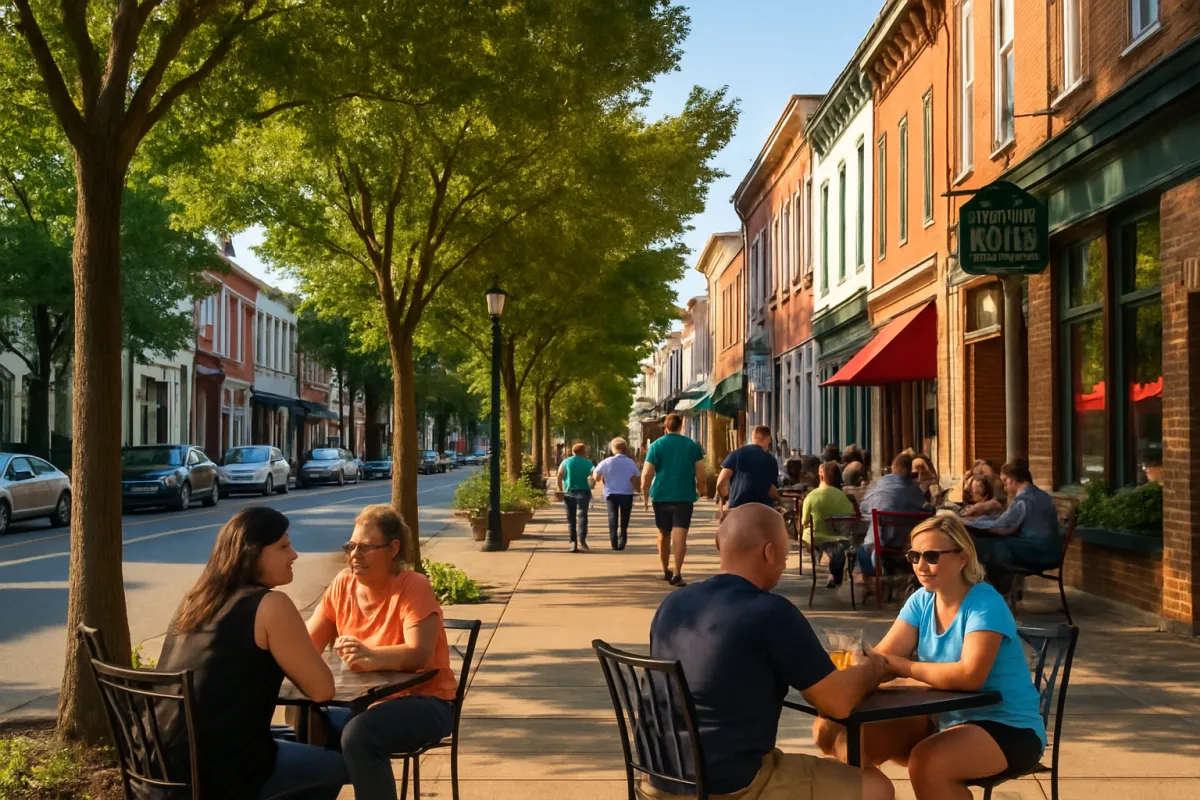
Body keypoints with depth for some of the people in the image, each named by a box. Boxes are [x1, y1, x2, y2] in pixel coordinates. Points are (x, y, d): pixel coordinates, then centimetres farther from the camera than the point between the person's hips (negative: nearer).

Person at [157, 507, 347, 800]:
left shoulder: (195, 599, 11)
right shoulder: (270, 605, -12)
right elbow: (322, 690, -8)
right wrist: (289, 660, 9)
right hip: (216, 774, -8)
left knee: (292, 740, 31)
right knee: (333, 766, 15)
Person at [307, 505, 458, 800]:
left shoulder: (413, 587, -15)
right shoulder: (341, 587, 3)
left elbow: (419, 654, -27)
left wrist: (371, 657, -45)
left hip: (423, 702, -6)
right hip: (365, 700, 6)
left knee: (359, 734, -32)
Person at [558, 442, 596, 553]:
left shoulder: (565, 463, 7)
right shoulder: (588, 463, 5)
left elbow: (559, 478, -3)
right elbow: (593, 478, 0)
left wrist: (561, 490, 3)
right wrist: (591, 485, 19)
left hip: (569, 493, 2)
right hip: (583, 492, -2)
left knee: (571, 519, 9)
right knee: (582, 517, -8)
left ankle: (573, 542, 7)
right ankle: (581, 540, -25)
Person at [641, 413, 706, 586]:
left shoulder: (656, 445, 1)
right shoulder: (692, 446, 3)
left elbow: (647, 475, -6)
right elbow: (701, 475, 0)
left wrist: (645, 494, 7)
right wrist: (701, 489, 17)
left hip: (661, 496, 1)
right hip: (684, 496, -1)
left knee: (664, 534, 16)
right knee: (680, 535, -6)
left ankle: (666, 570, 28)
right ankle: (677, 573, -18)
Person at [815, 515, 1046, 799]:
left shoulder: (985, 603, -19)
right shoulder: (922, 600, 2)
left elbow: (970, 675, -33)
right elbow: (882, 656, -7)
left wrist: (898, 665, -27)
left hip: (1008, 729, -7)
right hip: (945, 720, 7)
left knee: (927, 762, -35)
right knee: (836, 730, -7)